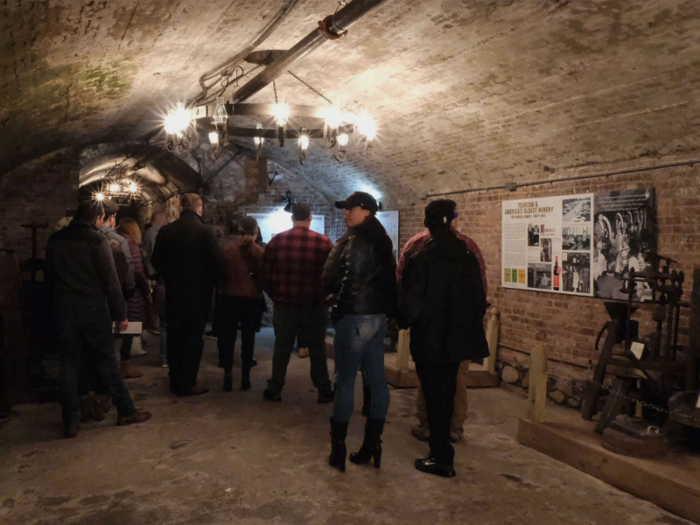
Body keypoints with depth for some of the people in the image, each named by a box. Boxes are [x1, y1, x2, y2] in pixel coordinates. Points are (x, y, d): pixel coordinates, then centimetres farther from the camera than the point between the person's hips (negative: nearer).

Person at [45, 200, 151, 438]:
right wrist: (120, 314, -8)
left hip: (64, 308, 4)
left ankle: (71, 421, 10)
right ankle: (126, 411, 14)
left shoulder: (55, 240, 5)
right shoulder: (97, 241, -11)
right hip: (93, 309, -4)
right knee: (106, 360, 5)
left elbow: (49, 275, 14)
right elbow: (110, 280, -12)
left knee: (69, 363, 9)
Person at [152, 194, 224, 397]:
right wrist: (210, 283, 3)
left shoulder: (165, 231, -1)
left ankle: (175, 381, 22)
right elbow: (218, 263, -15)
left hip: (173, 293, 4)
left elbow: (157, 261, 4)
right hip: (198, 294, -4)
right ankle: (187, 384, 9)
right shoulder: (205, 231, -14)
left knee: (174, 338, 14)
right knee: (193, 339, 5)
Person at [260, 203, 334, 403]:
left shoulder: (276, 240, -2)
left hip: (284, 304, 1)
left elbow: (265, 274, 0)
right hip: (314, 305, -1)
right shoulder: (324, 242, -7)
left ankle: (275, 390, 20)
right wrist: (324, 297, 12)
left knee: (282, 349, 13)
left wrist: (275, 295, 13)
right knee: (317, 349, 11)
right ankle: (324, 392, 17)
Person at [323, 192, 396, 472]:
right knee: (377, 379, 9)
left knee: (345, 380, -2)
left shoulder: (355, 241, -13)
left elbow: (330, 278, -11)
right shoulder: (381, 240, 13)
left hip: (355, 317, -9)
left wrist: (334, 296, 8)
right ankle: (373, 443, 17)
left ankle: (338, 447, 5)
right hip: (378, 316, 9)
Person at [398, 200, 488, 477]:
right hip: (458, 339, 5)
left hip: (429, 340, -5)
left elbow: (411, 306, -16)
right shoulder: (468, 257, -1)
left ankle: (442, 458, 13)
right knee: (446, 394, 19)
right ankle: (442, 451, 33)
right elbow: (479, 300, 3)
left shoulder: (419, 259, -17)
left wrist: (404, 322, 5)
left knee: (435, 396, 6)